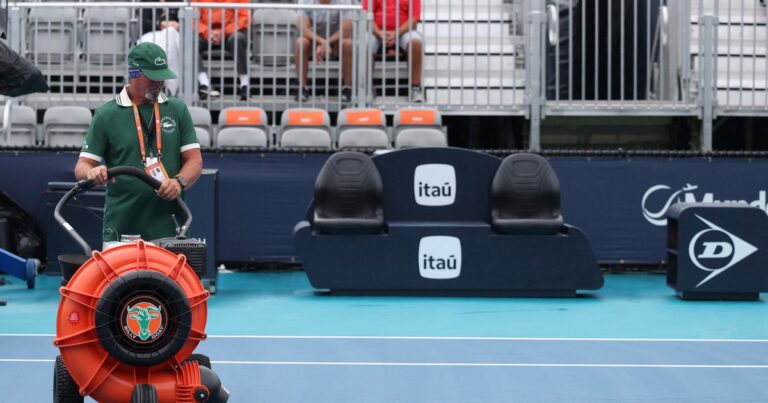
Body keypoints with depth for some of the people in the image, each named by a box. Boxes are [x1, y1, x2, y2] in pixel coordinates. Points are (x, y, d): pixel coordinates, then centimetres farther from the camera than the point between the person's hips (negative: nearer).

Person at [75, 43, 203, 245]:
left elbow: (194, 160, 9)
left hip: (168, 229, 1)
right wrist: (92, 172, -18)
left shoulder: (177, 110, 12)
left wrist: (179, 182, -13)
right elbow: (82, 167, 5)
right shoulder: (106, 115, 6)